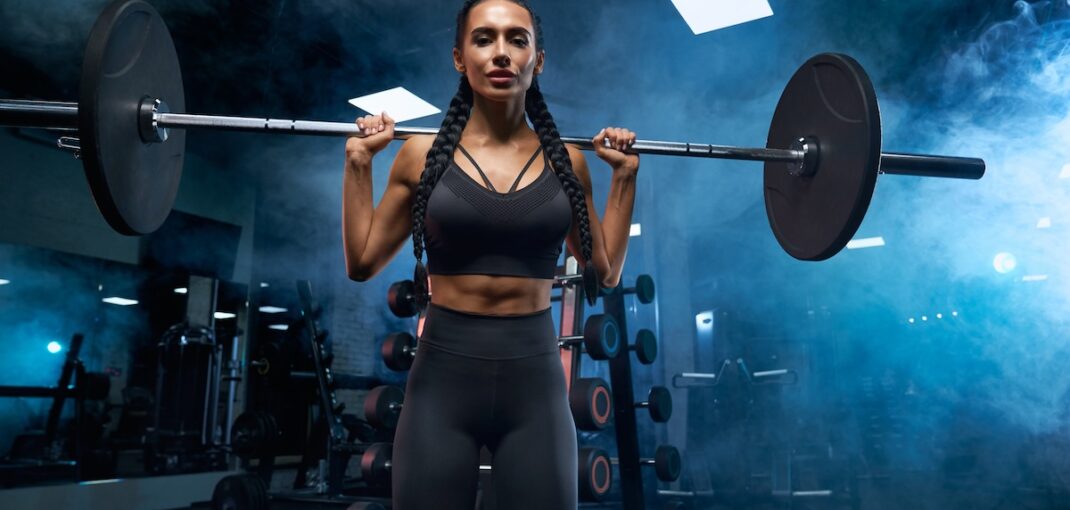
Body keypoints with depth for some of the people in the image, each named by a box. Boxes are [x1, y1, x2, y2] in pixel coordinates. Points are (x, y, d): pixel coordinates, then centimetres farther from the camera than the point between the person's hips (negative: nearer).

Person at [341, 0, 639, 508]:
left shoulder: (566, 162, 4)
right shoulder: (423, 154, 0)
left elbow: (606, 272, 11)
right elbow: (362, 262, 6)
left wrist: (625, 175, 7)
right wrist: (358, 161, 1)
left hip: (535, 380, 1)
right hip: (443, 378, -1)